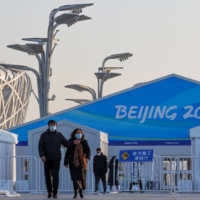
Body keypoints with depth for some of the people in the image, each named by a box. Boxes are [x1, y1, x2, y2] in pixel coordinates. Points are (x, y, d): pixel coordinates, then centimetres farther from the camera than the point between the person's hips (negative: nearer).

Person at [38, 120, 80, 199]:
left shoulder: (59, 135, 8)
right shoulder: (44, 135, 5)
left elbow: (66, 143, 8)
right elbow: (40, 146, -1)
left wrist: (73, 143, -11)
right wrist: (42, 155, -14)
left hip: (56, 159, -1)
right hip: (47, 159, 1)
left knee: (55, 175, -10)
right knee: (47, 176, 5)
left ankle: (55, 193, -9)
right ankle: (49, 192, 17)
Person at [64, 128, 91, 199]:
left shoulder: (84, 142, 4)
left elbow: (88, 150, -5)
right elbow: (67, 153, 5)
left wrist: (87, 157, -25)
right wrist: (66, 162, 4)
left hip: (82, 162, 1)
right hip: (73, 162, -1)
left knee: (82, 177, 5)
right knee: (75, 178, -5)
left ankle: (81, 191, 24)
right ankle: (76, 193, -2)